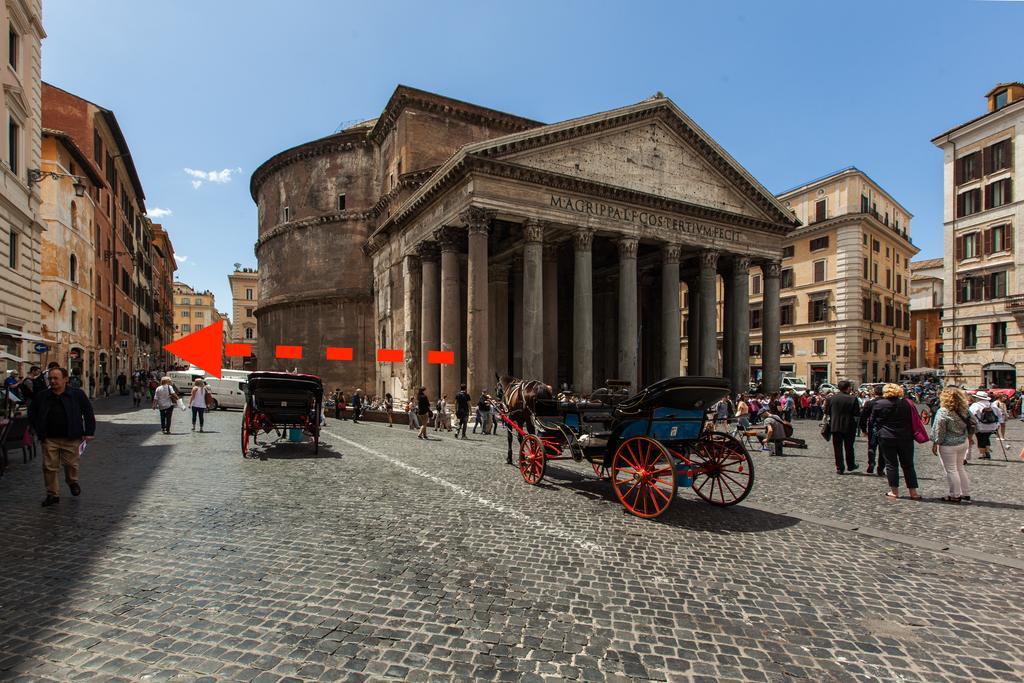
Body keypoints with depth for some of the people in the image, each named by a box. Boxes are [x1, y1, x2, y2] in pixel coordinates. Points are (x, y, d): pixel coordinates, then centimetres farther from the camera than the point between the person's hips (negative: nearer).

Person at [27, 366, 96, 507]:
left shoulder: (77, 394, -5)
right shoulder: (42, 396, 3)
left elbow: (89, 413, -1)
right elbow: (32, 412, 18)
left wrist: (89, 432, -6)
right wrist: (39, 430, 8)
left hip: (71, 439, -2)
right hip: (49, 439, 2)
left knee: (71, 464, 8)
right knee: (49, 467, 3)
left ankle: (72, 482, 36)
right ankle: (52, 494, 14)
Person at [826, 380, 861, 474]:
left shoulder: (831, 398, -5)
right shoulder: (853, 399, -12)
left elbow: (827, 411, 1)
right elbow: (857, 414, -13)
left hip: (835, 427, 1)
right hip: (849, 427, -1)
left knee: (837, 448, 7)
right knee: (849, 447, 16)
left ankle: (839, 468, 8)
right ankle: (850, 466, 30)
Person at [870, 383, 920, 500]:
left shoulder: (878, 404, -6)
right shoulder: (906, 403, -1)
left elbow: (873, 421, 3)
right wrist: (912, 434, 15)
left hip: (886, 438, -2)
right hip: (906, 438, 2)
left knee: (891, 464, 4)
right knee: (908, 465, 10)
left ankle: (894, 491, 7)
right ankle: (913, 492, 12)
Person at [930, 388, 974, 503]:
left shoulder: (943, 412, -19)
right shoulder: (964, 410, 2)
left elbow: (938, 431, -18)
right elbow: (972, 425, 12)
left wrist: (935, 444, -10)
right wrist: (969, 438, 24)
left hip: (948, 445, -7)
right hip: (963, 443, 7)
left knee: (951, 469, 3)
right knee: (960, 467, 20)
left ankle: (955, 495, 10)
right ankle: (966, 493, 25)